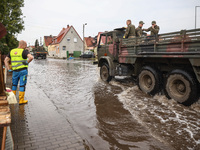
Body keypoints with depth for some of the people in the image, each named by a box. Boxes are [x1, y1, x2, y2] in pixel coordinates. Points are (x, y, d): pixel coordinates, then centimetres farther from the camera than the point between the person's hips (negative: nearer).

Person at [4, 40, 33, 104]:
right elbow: (31, 57, -28)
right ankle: (21, 100, 9)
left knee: (14, 84, 20)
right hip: (23, 71, -5)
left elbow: (6, 61, 7)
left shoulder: (12, 51, 9)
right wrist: (27, 62, -11)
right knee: (22, 85, 3)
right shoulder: (24, 51, -9)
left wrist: (9, 69, 5)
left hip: (15, 71, 5)